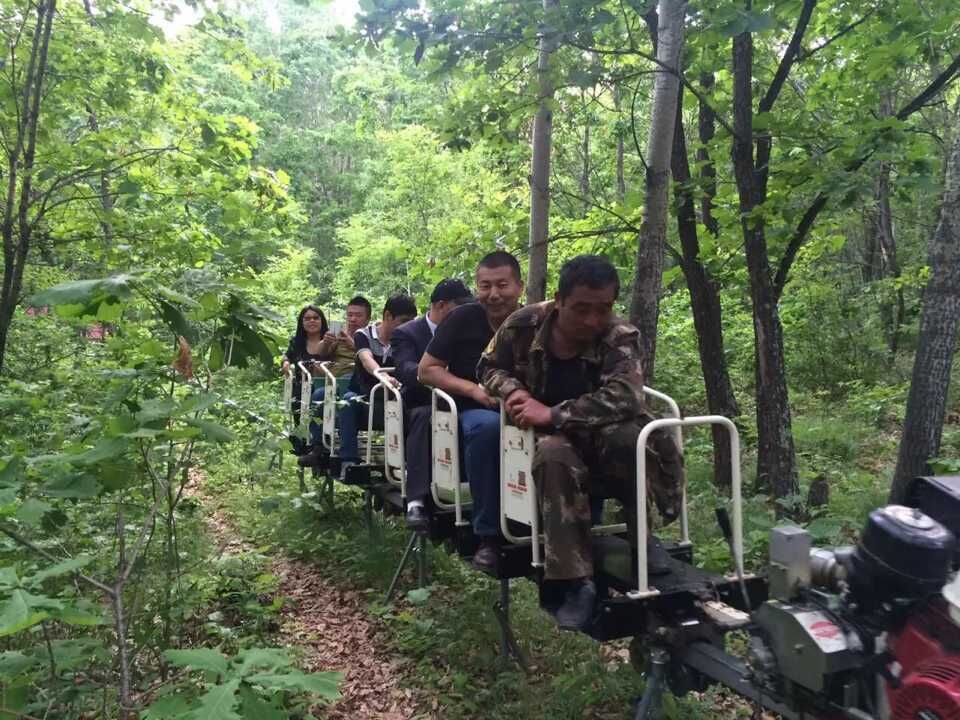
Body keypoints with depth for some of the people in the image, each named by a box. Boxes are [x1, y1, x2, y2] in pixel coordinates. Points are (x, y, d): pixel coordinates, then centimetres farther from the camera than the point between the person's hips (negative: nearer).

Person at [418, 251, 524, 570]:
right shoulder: (463, 319, -3)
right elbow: (426, 370, 0)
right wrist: (473, 389, -13)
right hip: (473, 412, -1)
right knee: (489, 425, -38)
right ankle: (488, 536, -24)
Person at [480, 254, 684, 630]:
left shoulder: (621, 337, -17)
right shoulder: (523, 325, -10)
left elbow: (623, 397, -33)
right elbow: (490, 368, 7)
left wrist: (553, 414, -36)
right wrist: (511, 389, -17)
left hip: (599, 433, 0)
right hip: (543, 433, 1)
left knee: (634, 437, -36)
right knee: (554, 456, -37)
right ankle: (574, 582, -31)